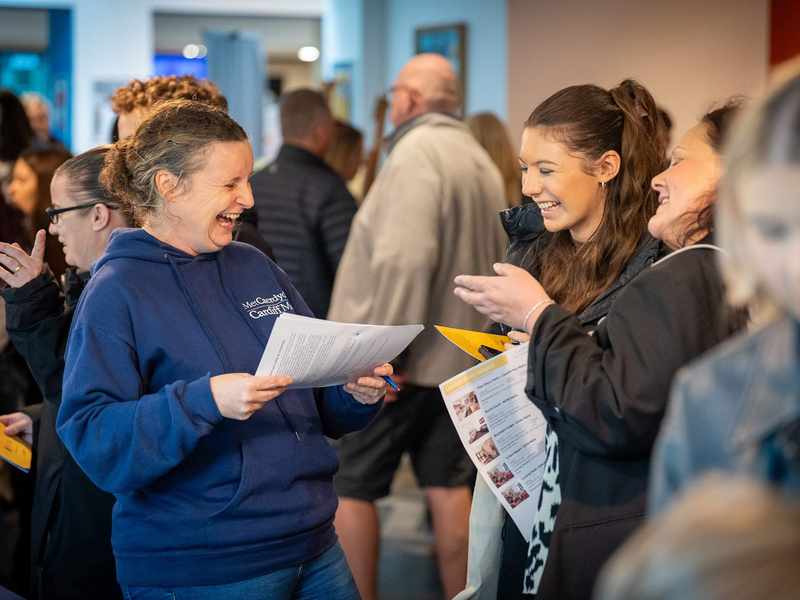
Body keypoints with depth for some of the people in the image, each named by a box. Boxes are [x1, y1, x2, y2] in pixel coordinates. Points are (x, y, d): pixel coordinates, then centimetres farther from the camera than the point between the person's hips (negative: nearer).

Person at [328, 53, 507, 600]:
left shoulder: (416, 152, -15)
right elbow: (491, 259, 18)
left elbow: (404, 259, -25)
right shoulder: (479, 159, 14)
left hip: (397, 356, -8)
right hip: (457, 351, 8)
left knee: (348, 485, 2)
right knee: (448, 485, 11)